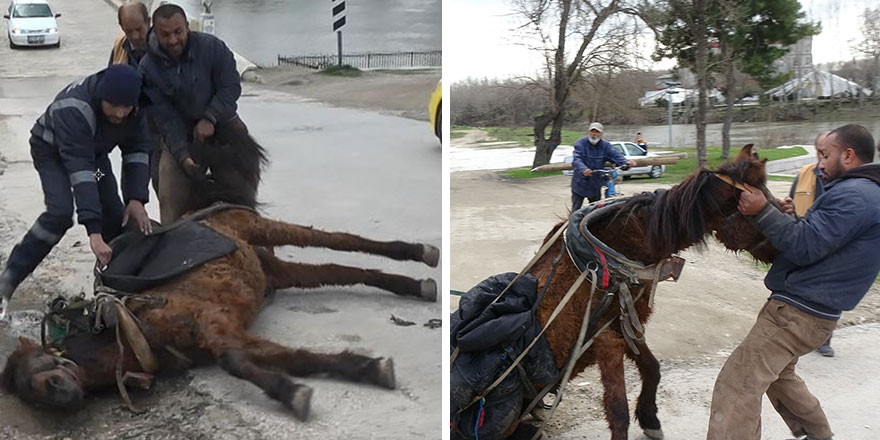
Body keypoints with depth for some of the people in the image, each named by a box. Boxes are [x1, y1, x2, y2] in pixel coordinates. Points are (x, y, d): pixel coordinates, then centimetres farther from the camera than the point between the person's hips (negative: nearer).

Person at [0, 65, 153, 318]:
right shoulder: (74, 109, -43)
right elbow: (79, 169, -48)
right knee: (60, 212, -27)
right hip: (51, 151, -6)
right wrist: (94, 232, -54)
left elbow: (137, 150, -18)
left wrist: (136, 199, -34)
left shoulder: (133, 110, -25)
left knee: (116, 217, -6)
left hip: (93, 150, 6)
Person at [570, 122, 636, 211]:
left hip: (596, 183, 4)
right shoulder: (580, 143, -12)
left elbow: (615, 154, -15)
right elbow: (577, 159, -27)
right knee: (576, 211, 0)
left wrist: (626, 162, -38)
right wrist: (583, 170, -49)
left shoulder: (605, 145, -1)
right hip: (580, 183, -3)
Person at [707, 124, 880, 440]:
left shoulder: (854, 195, -19)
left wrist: (762, 211, -19)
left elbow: (803, 247, -24)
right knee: (777, 373, 30)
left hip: (797, 314, -11)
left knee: (736, 385, -12)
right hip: (809, 310, 11)